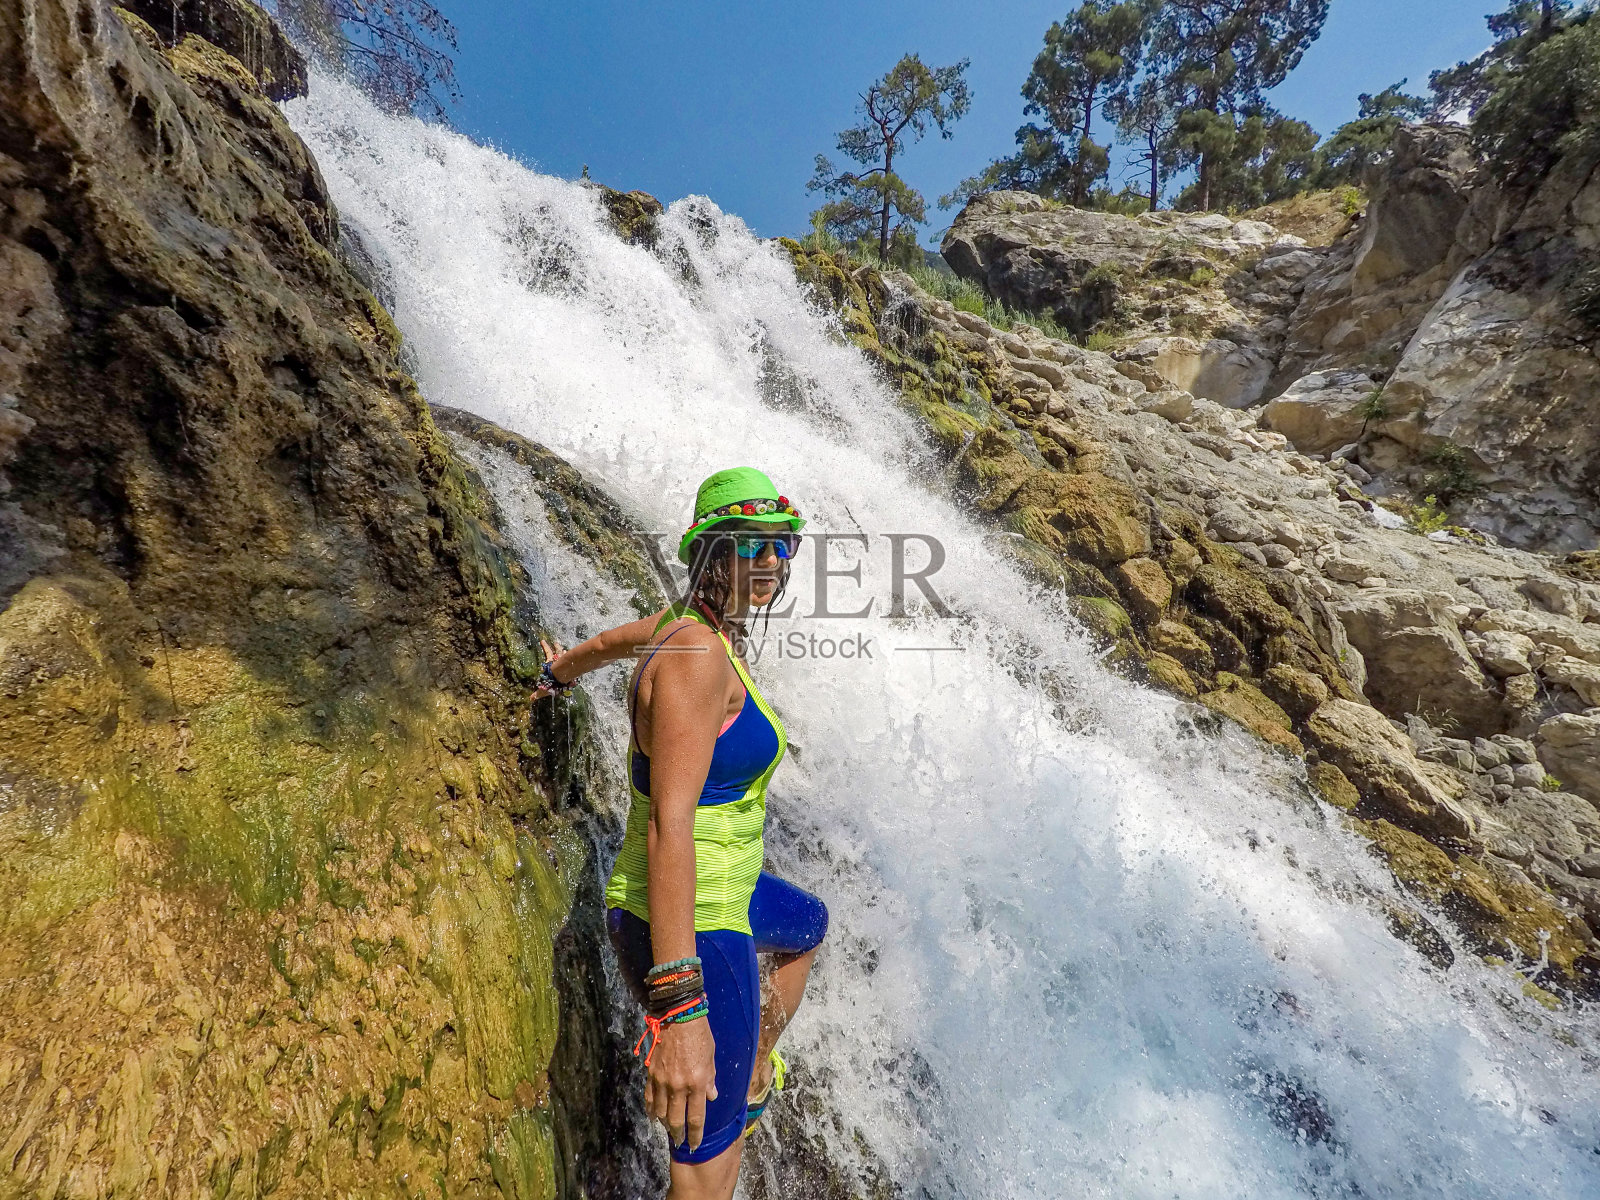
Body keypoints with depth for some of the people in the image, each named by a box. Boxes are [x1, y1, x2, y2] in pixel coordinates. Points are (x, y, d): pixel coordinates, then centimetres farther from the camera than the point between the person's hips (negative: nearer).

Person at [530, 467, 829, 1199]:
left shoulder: (691, 622, 3)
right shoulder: (697, 652, -26)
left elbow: (611, 641, 25)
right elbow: (669, 822, -32)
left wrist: (559, 673, 46)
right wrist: (678, 1006, -33)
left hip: (713, 891, 10)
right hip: (693, 927, -10)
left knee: (808, 925, 38)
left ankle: (755, 1076, 55)